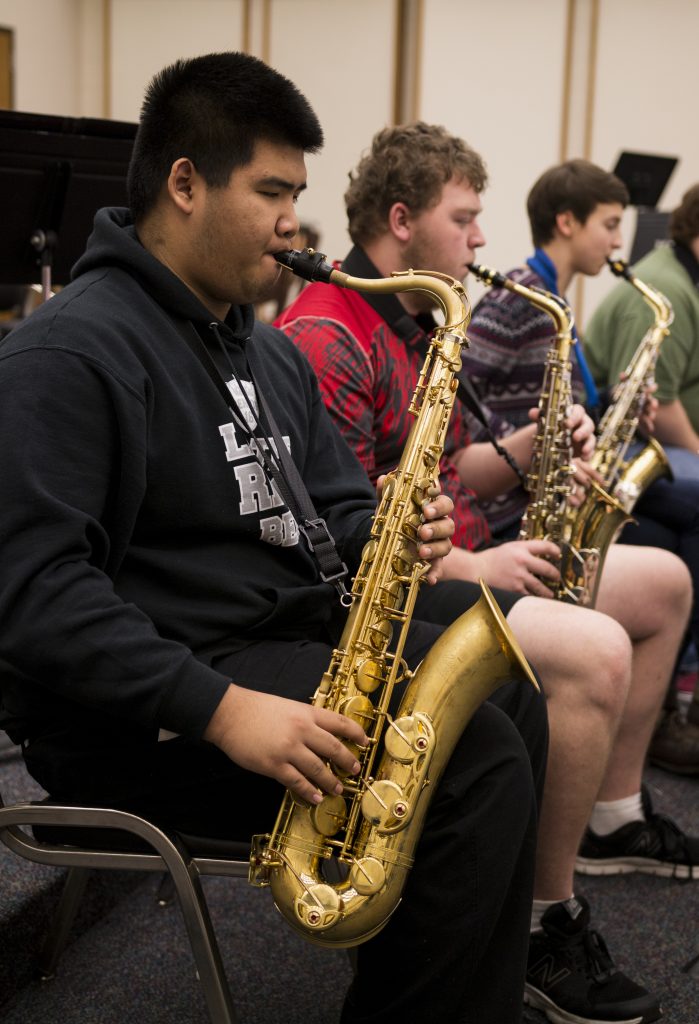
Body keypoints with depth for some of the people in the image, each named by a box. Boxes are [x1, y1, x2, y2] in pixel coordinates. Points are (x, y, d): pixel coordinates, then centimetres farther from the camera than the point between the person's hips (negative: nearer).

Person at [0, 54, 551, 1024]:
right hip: (141, 709, -9)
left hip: (293, 634, 10)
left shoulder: (270, 350, 16)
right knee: (480, 761, -21)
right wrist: (222, 710, -29)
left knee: (513, 691, 2)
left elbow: (336, 506, 20)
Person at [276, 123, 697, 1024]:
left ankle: (614, 817, 22)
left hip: (459, 566, 11)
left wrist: (530, 445, 3)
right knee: (595, 651, -32)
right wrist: (466, 568, -23)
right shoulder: (324, 336, -18)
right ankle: (548, 924, -16)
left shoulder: (414, 323, 17)